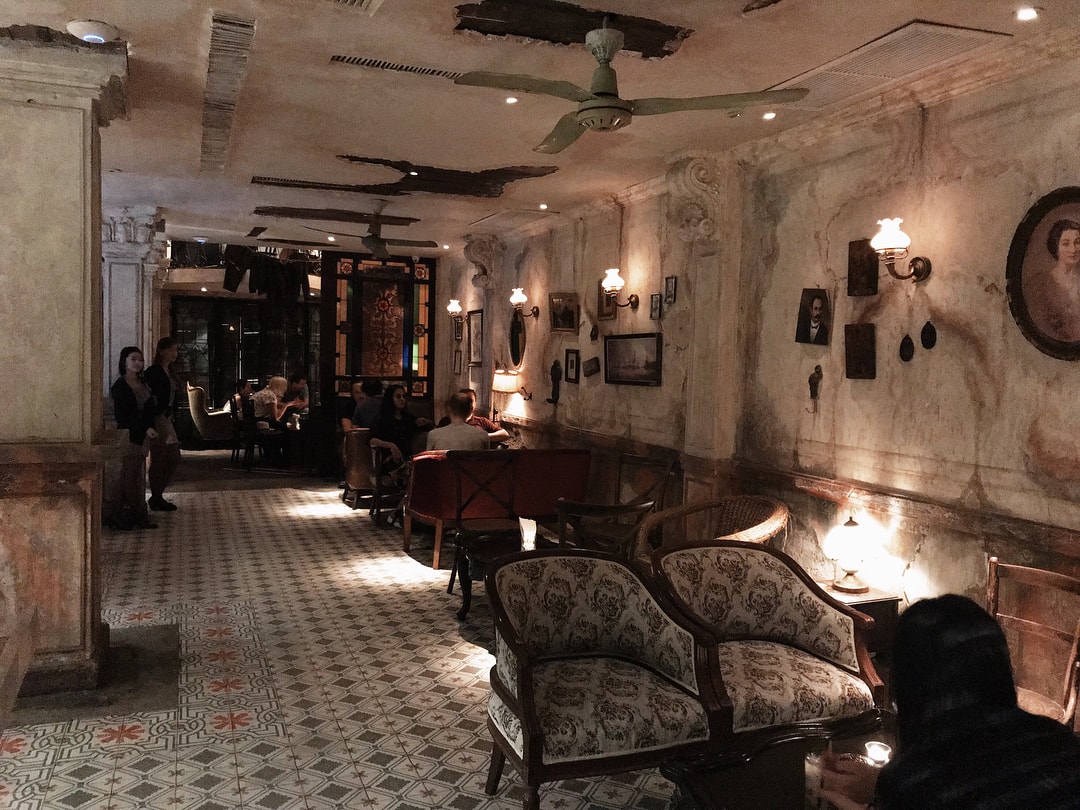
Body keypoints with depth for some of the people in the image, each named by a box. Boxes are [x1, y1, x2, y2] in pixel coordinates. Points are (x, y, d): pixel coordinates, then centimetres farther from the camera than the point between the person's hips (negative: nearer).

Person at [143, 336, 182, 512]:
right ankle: (156, 499, 8)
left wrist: (173, 418, 16)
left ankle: (158, 496, 20)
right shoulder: (153, 372, -11)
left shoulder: (170, 372, 15)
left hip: (168, 420, 9)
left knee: (173, 458, 10)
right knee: (159, 460, -3)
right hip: (157, 420, -9)